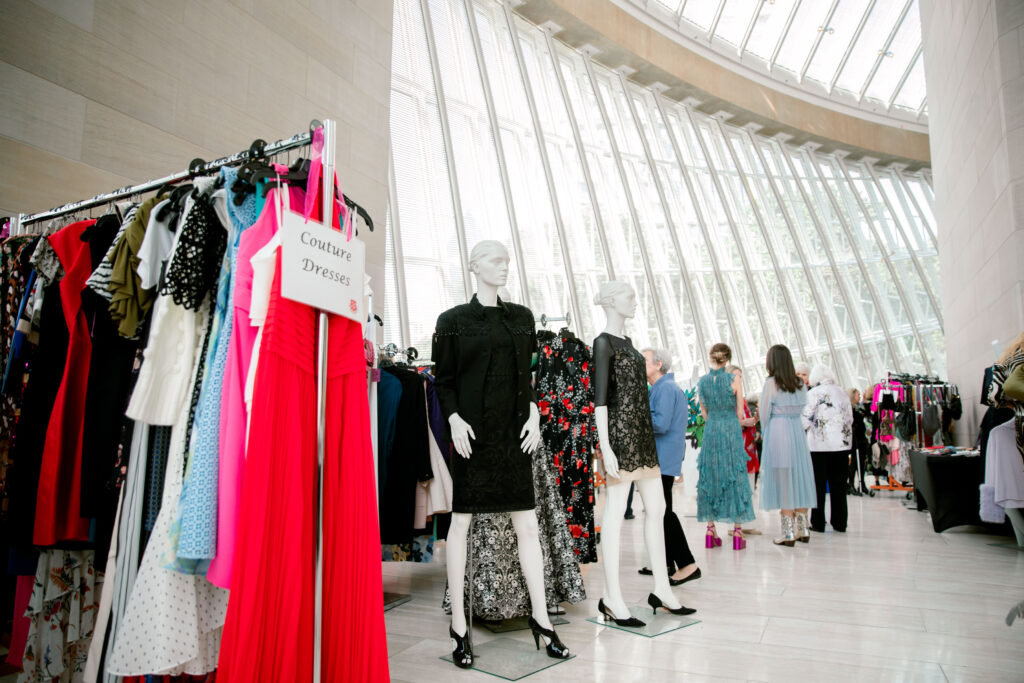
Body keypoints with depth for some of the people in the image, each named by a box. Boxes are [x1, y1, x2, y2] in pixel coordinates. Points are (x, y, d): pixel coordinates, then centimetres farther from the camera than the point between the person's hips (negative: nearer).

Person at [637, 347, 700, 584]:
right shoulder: (663, 387, 18)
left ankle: (687, 565, -3)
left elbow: (661, 424, -24)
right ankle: (666, 562, 23)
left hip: (663, 460, -10)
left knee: (663, 512, -7)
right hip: (660, 459, 10)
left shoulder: (665, 388, -15)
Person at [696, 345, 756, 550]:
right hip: (732, 430, -2)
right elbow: (740, 412, -1)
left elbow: (704, 413, 9)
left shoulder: (702, 381, 2)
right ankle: (737, 531, 6)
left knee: (710, 477, 9)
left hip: (710, 431, 3)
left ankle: (711, 529, 11)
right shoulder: (734, 379, -6)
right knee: (736, 478, 4)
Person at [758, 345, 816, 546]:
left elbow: (765, 413, -6)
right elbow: (800, 409, 11)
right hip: (797, 431, 6)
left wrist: (764, 432, 11)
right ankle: (802, 529, 19)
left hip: (778, 431, -6)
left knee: (783, 481, -1)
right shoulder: (800, 384, 8)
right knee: (799, 477, 12)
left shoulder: (771, 383, -9)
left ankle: (788, 533, 2)